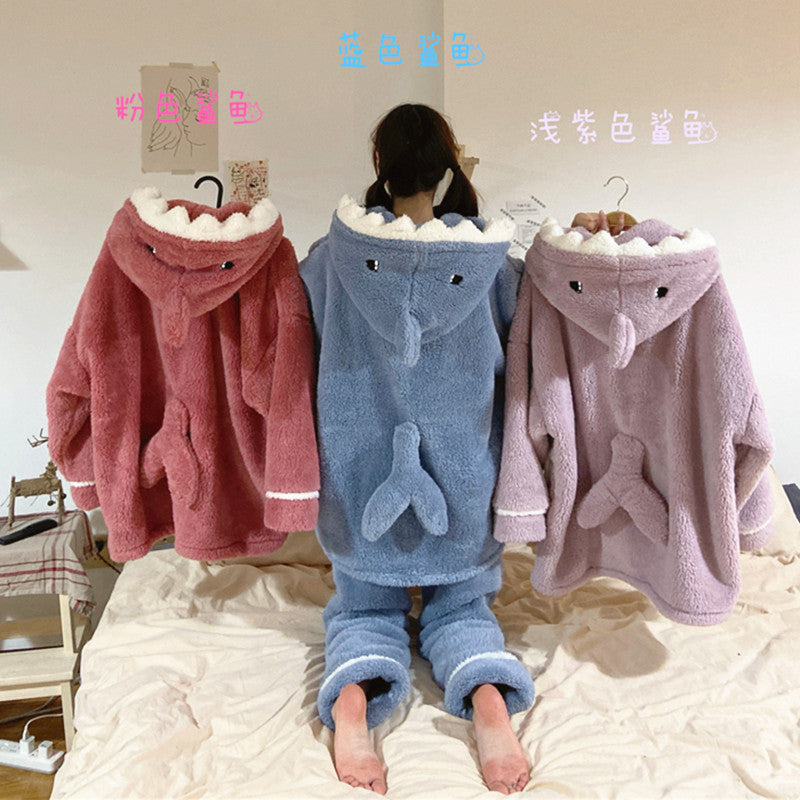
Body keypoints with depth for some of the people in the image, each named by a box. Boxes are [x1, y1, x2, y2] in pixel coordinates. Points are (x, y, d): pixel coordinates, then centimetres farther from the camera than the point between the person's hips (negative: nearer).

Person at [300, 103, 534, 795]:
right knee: (461, 603, 19)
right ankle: (487, 694, -12)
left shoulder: (337, 253, -9)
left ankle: (352, 697, -13)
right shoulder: (490, 260, -9)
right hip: (460, 465, 0)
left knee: (364, 603, 18)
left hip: (360, 463, 0)